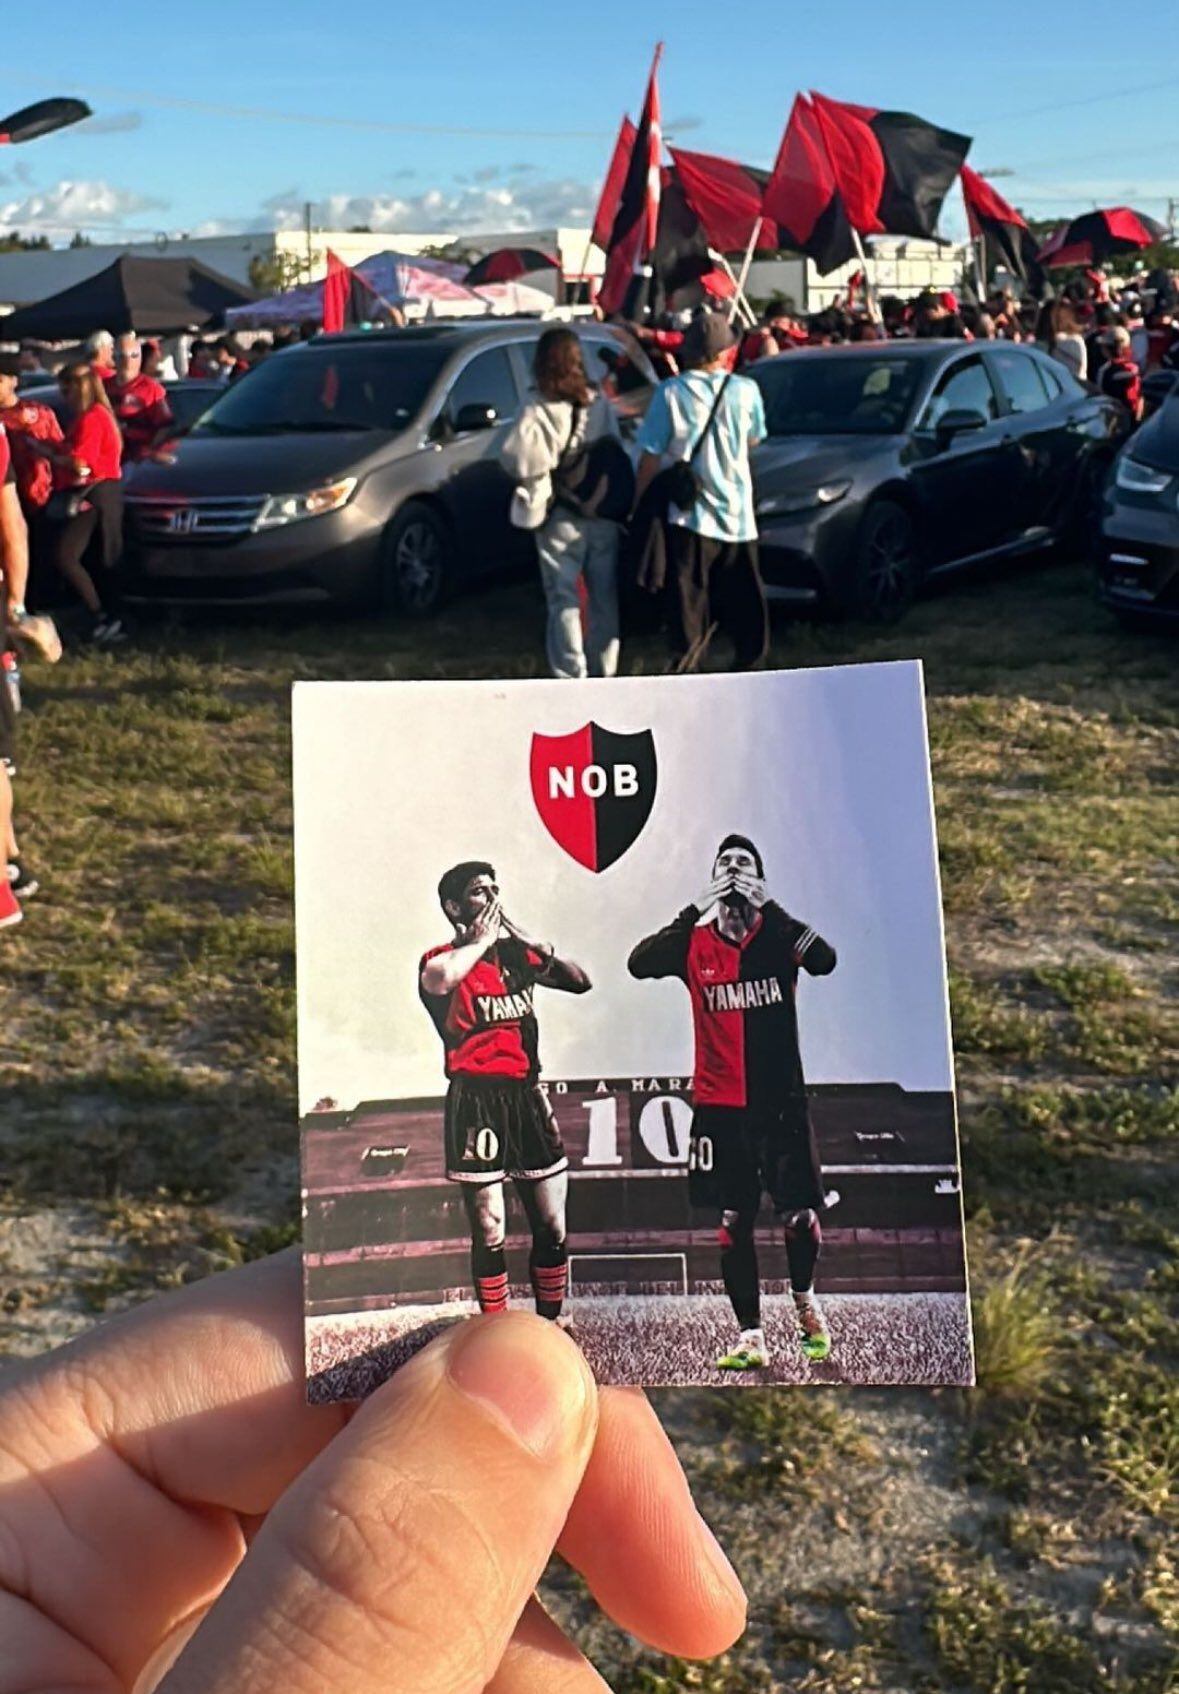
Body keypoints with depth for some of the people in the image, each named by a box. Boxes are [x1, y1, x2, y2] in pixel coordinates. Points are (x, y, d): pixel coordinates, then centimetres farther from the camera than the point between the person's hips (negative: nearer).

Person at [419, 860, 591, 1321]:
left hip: (526, 1094, 5)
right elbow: (439, 979, -29)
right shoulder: (444, 959, -4)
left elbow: (579, 982, 10)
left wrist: (531, 942, -3)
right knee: (489, 1232, -3)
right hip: (475, 1100, -5)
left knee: (553, 1226, 7)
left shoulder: (514, 954, 13)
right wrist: (482, 940, -13)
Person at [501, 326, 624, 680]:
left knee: (564, 601, 3)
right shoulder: (601, 404, 1)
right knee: (604, 597, 13)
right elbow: (617, 454, 5)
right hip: (605, 515, 4)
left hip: (561, 519, -4)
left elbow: (518, 460, -20)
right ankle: (604, 671, 20)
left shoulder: (538, 412, -12)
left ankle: (571, 677, 3)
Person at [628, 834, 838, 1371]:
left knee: (800, 1213, 4)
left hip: (780, 1100, 0)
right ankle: (750, 1337, 11)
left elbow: (825, 961, -19)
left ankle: (805, 1303, 33)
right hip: (719, 1105, 1)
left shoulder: (778, 935, -1)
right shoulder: (694, 944, 1)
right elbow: (639, 963, -14)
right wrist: (694, 912, -21)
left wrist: (770, 910, -24)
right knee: (732, 1222, 2)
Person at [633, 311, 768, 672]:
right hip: (737, 516, 2)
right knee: (743, 602, 13)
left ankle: (690, 668, 0)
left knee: (692, 602, 2)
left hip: (689, 517, -1)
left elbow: (651, 456, -7)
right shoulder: (745, 390, -4)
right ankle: (749, 662, 20)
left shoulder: (670, 393, -9)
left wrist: (637, 503, 3)